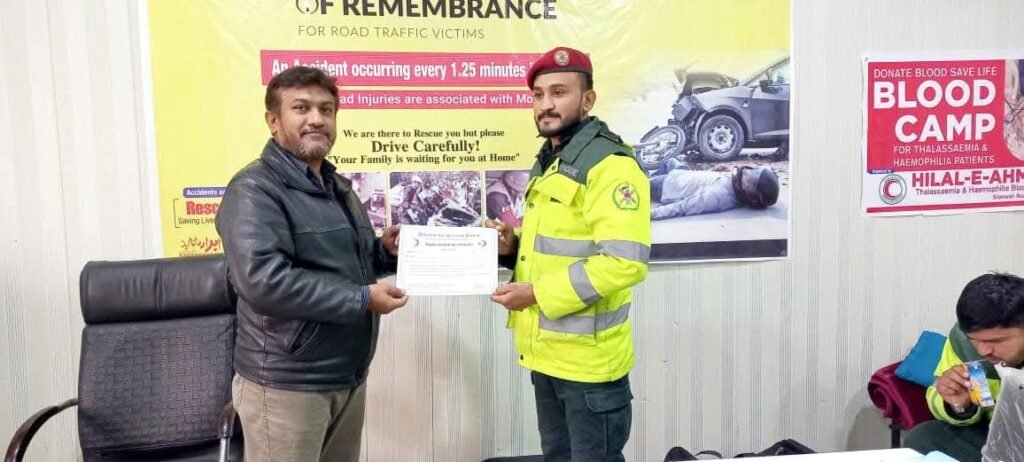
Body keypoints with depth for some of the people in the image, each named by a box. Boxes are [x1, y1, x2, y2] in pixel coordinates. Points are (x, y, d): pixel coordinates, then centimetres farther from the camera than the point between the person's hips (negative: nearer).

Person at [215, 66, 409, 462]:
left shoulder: (338, 187, 15)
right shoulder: (255, 190, -14)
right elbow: (264, 281, -28)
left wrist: (384, 251, 4)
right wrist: (363, 299, -22)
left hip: (349, 377, 8)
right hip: (286, 383, -8)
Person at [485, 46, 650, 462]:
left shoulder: (609, 164, -16)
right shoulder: (548, 162, 15)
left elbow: (625, 262, -25)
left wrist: (536, 294, -21)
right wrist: (513, 248, 4)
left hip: (588, 359, -9)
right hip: (547, 352, 9)